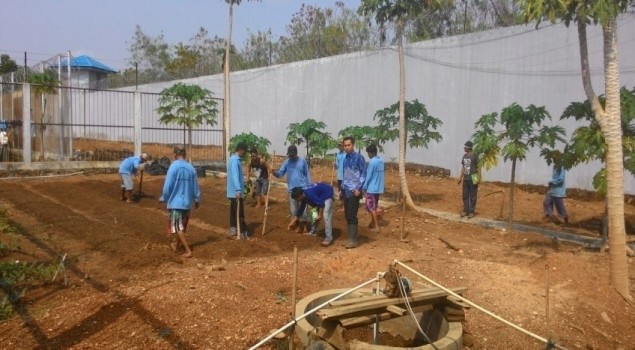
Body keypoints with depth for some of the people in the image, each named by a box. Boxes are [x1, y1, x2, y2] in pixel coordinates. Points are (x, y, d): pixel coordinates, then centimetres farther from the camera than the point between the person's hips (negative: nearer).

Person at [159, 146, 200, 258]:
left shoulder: (173, 166, -13)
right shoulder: (191, 168, 1)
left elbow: (167, 186, -13)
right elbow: (195, 186, 7)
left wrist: (163, 198, 3)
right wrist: (197, 199, 21)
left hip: (175, 202, -5)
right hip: (187, 202, 5)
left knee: (178, 227, 0)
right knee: (182, 226, 20)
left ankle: (188, 251, -5)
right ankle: (176, 244, 38)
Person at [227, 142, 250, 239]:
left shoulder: (234, 159, 14)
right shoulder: (235, 160, -17)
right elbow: (235, 176, -28)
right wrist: (238, 190, -37)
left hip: (233, 192, 10)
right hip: (236, 192, -10)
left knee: (234, 213, 13)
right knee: (239, 214, -5)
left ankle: (233, 233, 17)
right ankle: (244, 234, 0)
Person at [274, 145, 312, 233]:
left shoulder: (302, 161, -2)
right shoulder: (286, 162, 1)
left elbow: (307, 175, 4)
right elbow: (280, 173, -5)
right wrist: (274, 173, -28)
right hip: (292, 190, 2)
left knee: (304, 209, -2)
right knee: (293, 210, 6)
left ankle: (304, 224, 13)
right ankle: (299, 226, 20)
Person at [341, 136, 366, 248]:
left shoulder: (359, 157, -9)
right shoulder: (345, 158, 13)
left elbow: (363, 173, -10)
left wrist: (359, 188, -16)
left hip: (354, 191, -7)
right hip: (346, 190, 7)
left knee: (352, 216, -8)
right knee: (347, 215, 10)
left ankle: (354, 240, -1)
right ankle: (351, 238, 18)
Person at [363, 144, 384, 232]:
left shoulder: (372, 162, -19)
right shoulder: (381, 161, 6)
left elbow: (368, 176, -17)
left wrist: (364, 187, -6)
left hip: (371, 188, -8)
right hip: (378, 187, 8)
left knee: (371, 207, 0)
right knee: (375, 206, 18)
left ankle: (376, 226, 2)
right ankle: (373, 223, 28)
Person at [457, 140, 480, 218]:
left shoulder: (475, 156, -10)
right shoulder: (464, 156, 9)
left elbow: (478, 167, -10)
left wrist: (478, 178, -15)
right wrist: (460, 177, 14)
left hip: (472, 179, -7)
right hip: (465, 179, 7)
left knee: (472, 196, 1)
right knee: (465, 196, 11)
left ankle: (472, 211, 8)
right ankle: (465, 210, 19)